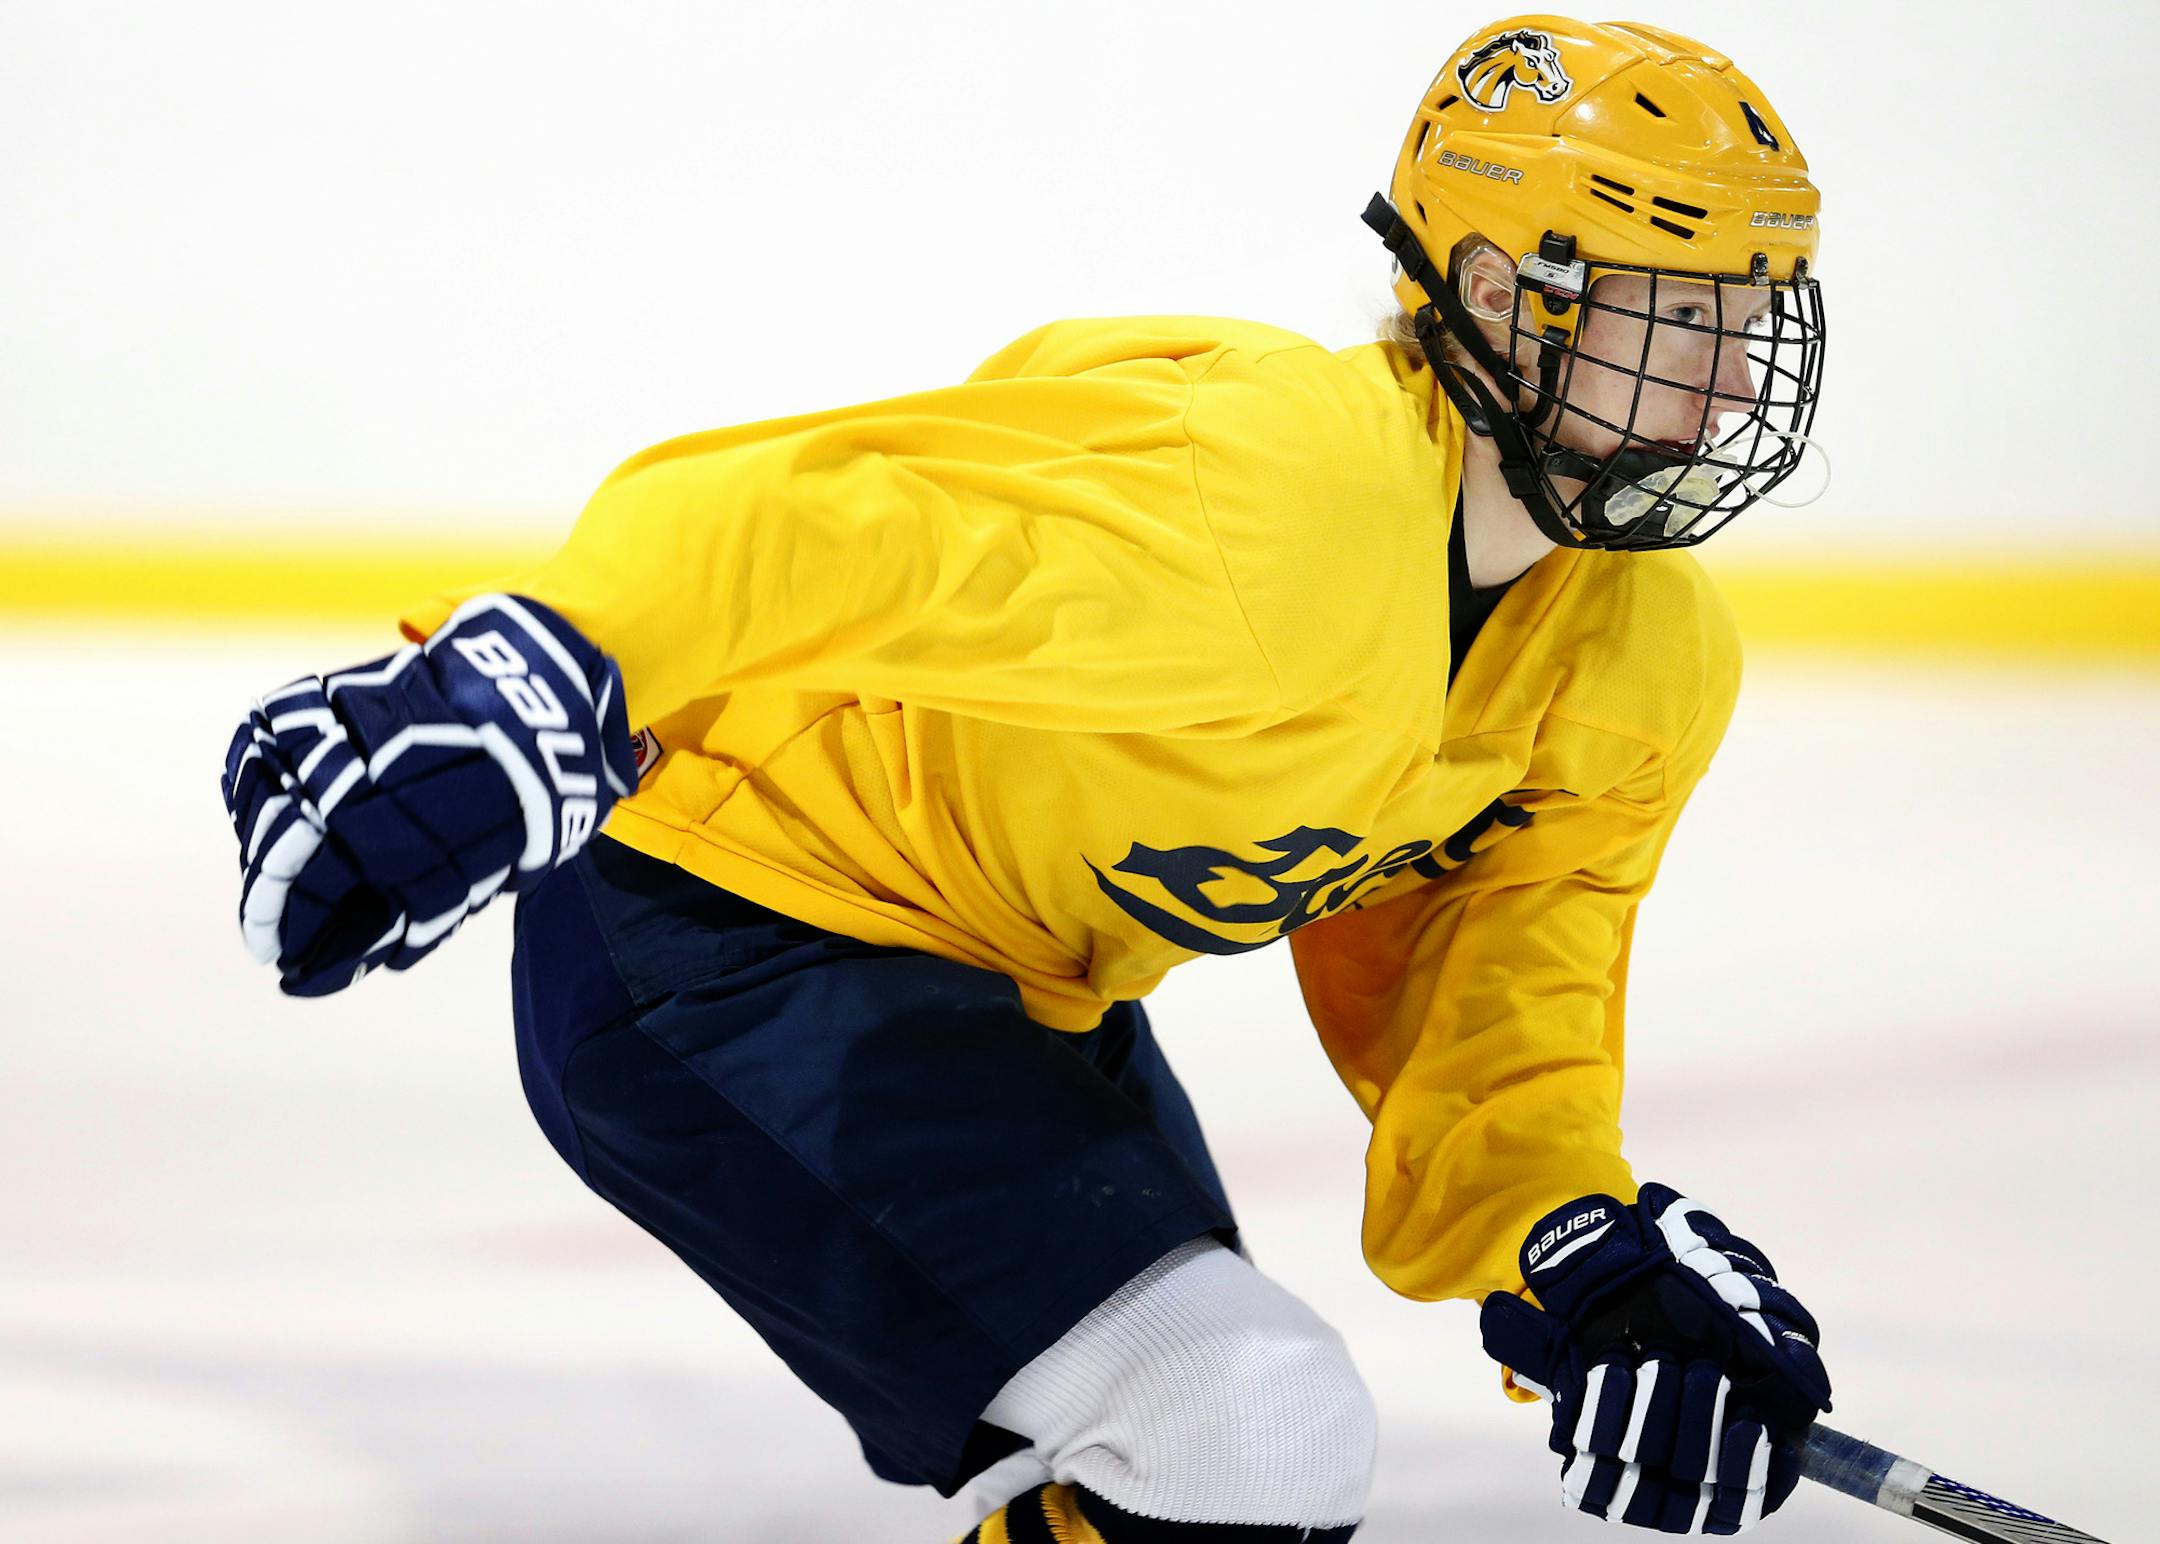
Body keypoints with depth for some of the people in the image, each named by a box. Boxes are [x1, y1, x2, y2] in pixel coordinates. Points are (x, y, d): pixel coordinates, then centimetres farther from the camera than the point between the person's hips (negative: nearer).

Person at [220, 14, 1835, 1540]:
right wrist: (536, 687, -50)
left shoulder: (1648, 670, -1)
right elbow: (796, 527, -36)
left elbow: (1479, 996, 2)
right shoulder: (1262, 482, -30)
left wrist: (1582, 1257, -16)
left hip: (1030, 990, 10)